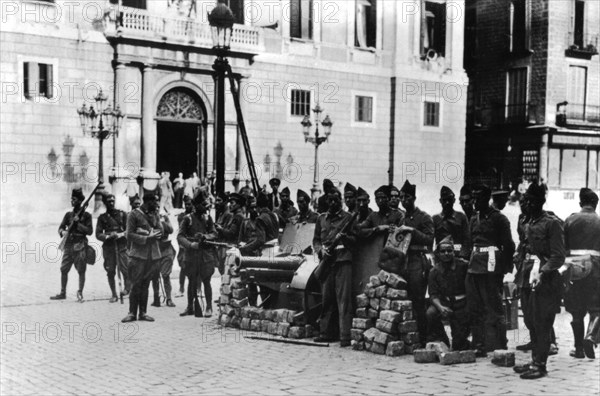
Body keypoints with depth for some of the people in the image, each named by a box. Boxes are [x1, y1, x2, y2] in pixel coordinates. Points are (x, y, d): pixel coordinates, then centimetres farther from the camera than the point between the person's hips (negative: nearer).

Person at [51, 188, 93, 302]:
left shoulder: (86, 215, 1)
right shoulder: (68, 215, 13)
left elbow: (90, 231, -6)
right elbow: (61, 227, 9)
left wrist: (78, 223, -12)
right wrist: (62, 232, -13)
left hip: (80, 246, -4)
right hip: (68, 245, 4)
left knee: (81, 271, -3)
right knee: (63, 270, 5)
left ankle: (80, 293, 7)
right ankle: (62, 293, 16)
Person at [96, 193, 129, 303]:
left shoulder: (122, 214, 7)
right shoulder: (102, 217, 9)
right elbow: (98, 234, 5)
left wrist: (119, 235, -12)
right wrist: (108, 236, -12)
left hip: (122, 245, -1)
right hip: (108, 247, 1)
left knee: (124, 269, -14)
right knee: (110, 272, 1)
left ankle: (127, 287, 10)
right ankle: (114, 295, 12)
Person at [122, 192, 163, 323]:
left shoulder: (155, 214, 13)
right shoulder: (134, 214, -3)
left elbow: (160, 232, 4)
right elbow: (130, 235, -7)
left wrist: (145, 232, -12)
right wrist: (147, 238, -17)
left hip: (153, 255, 4)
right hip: (138, 254, -4)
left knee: (146, 284, 7)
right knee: (136, 284, -3)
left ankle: (143, 312, 11)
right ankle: (132, 313, 4)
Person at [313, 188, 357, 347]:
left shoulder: (348, 217, 7)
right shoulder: (321, 219, 16)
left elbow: (355, 239, 4)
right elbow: (316, 239, 17)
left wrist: (344, 237, -16)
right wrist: (320, 249, -3)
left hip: (343, 260, -3)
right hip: (326, 261, 4)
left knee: (344, 298, -8)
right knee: (326, 298, 6)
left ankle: (345, 336, -9)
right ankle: (326, 333, 15)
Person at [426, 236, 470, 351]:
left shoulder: (463, 266, -8)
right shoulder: (434, 271, 0)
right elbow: (433, 295, -5)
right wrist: (440, 307, -24)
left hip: (463, 306, -2)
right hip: (445, 303, 2)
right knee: (430, 313, -30)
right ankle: (440, 342, -7)